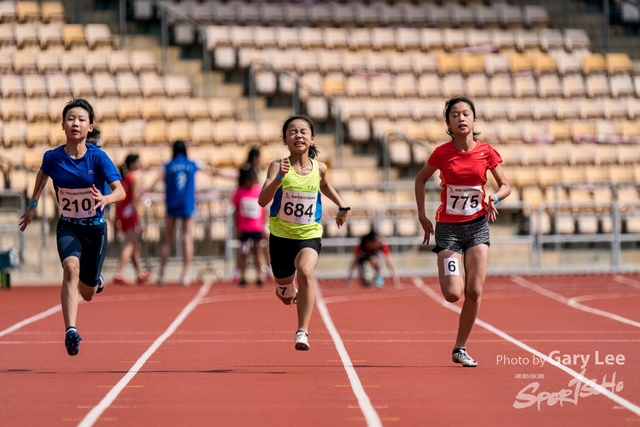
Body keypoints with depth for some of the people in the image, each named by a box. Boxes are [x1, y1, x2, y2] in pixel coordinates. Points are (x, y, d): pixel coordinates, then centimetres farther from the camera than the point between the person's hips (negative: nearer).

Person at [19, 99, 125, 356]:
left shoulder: (98, 158, -17)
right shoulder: (53, 158, -11)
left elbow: (120, 191, -23)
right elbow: (42, 175, 13)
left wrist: (105, 199, -43)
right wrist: (33, 204, 16)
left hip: (95, 228, 0)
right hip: (68, 228, 0)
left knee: (87, 294, 10)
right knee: (71, 267, -31)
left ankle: (95, 280, 49)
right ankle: (70, 331, -39)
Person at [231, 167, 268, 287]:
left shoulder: (260, 190, 0)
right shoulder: (240, 192, -2)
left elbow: (264, 209, 5)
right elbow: (236, 211, 2)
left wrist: (264, 226, 2)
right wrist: (237, 227, -1)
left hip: (257, 228, 0)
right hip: (243, 228, 0)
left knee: (257, 251, 6)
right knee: (242, 252, 4)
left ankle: (260, 275, 8)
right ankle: (242, 276, 9)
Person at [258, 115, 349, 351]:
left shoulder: (319, 168, -3)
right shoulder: (278, 166, -13)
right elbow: (262, 200, -27)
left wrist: (341, 206, 17)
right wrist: (279, 177, -40)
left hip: (309, 235, 0)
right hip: (280, 235, 0)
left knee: (305, 272, -31)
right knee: (285, 295, 17)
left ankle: (303, 331, -27)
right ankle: (291, 289, 58)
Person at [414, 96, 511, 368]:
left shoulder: (486, 152, -4)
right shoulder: (442, 153, -7)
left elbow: (505, 186, 4)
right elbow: (421, 180, 9)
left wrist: (494, 198, -18)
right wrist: (422, 215, 2)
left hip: (477, 226, 2)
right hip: (448, 228, -1)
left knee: (474, 291, -5)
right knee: (452, 294, -12)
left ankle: (460, 348, 10)